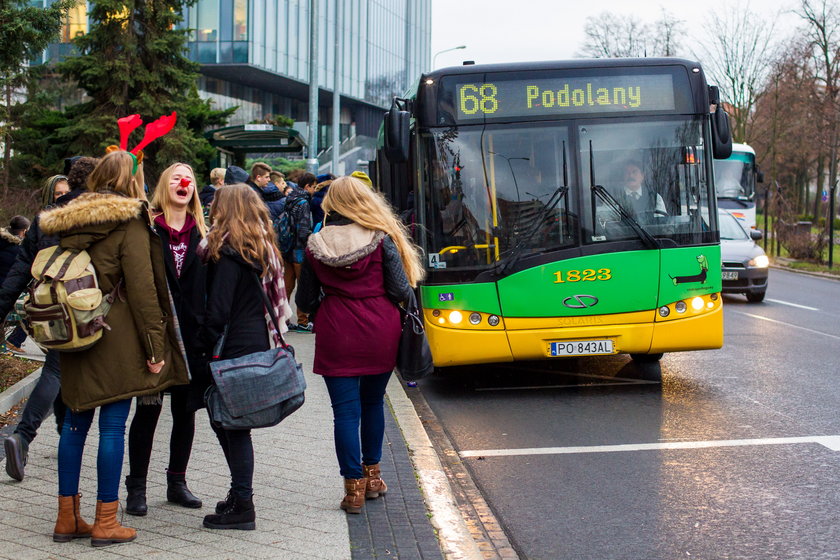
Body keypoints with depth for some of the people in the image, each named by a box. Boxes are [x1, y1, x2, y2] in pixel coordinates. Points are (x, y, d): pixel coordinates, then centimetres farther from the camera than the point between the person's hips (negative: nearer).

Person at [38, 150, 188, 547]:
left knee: (76, 421, 12)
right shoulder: (130, 223, -9)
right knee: (113, 425, -1)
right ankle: (105, 522, 3)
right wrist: (155, 346, -10)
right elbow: (142, 289, -13)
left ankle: (67, 517, 17)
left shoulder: (70, 221, 10)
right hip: (117, 340, -6)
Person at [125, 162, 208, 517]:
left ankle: (177, 482, 23)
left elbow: (208, 285, 8)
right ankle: (136, 487, 8)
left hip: (191, 333, 4)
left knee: (185, 408, 10)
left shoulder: (201, 233, 9)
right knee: (149, 407, -1)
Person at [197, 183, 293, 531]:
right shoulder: (263, 249, 15)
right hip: (259, 343, 9)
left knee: (232, 425, -4)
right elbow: (272, 300, 17)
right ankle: (239, 495, 22)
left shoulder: (229, 251, -12)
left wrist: (206, 346, -9)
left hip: (234, 349, -9)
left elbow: (218, 309, -16)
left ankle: (242, 508, -1)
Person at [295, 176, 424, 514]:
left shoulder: (315, 246, -2)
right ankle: (372, 474, 29)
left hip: (336, 337, -1)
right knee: (373, 403, 19)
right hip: (380, 334, 1)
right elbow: (402, 291, -7)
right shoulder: (381, 240, -5)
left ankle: (354, 487, 2)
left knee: (345, 410, 3)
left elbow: (305, 302, 4)